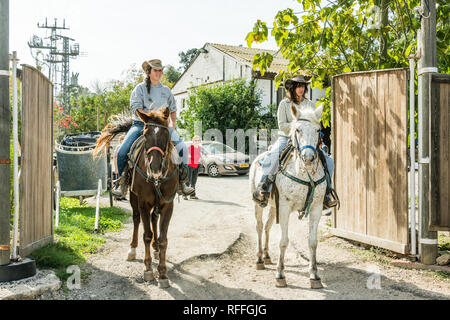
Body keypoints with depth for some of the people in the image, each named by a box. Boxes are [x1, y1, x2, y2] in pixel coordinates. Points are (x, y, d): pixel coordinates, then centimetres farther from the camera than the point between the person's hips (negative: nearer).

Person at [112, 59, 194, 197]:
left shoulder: (166, 90, 14)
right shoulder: (140, 88, 3)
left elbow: (173, 109, 25)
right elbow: (136, 108, -9)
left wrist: (174, 125, 11)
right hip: (140, 124, -2)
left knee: (182, 148, -16)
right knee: (122, 152, -20)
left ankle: (181, 182, -4)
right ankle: (122, 182, 0)